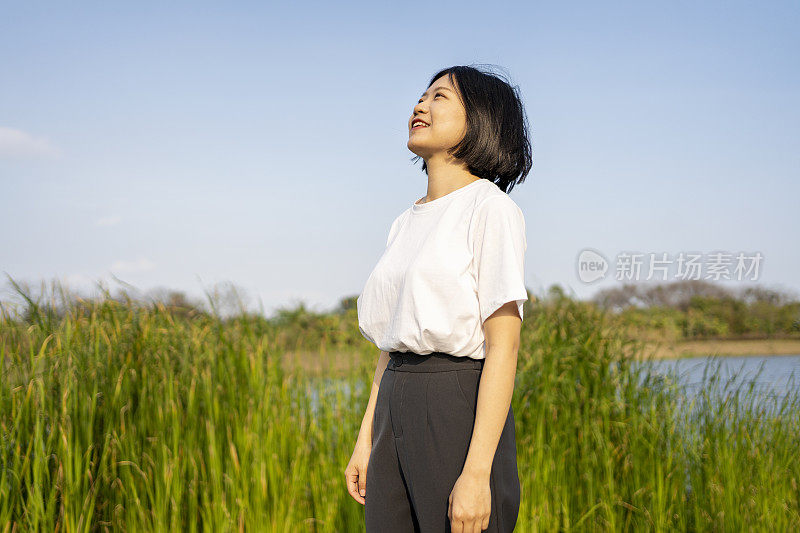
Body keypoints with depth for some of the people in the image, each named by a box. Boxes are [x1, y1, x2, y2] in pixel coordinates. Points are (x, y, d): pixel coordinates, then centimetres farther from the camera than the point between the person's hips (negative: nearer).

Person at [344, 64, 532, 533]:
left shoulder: (490, 207, -8)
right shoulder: (406, 225, 16)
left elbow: (503, 345, -14)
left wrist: (477, 473, -20)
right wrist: (366, 441, 15)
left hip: (461, 411, -7)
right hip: (397, 412, 7)